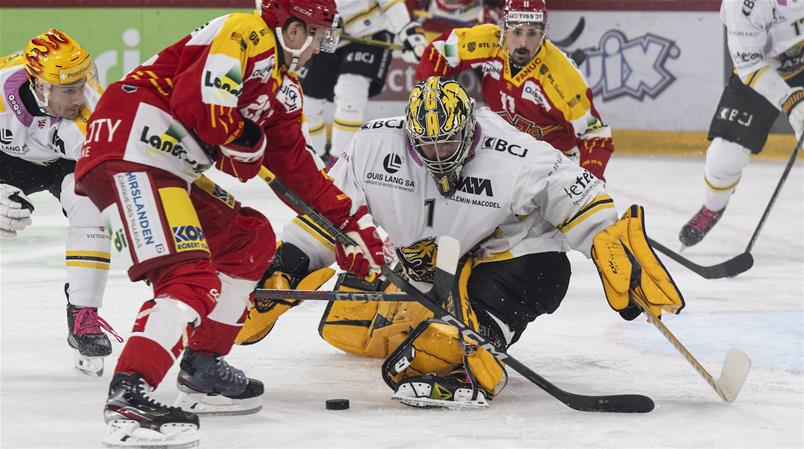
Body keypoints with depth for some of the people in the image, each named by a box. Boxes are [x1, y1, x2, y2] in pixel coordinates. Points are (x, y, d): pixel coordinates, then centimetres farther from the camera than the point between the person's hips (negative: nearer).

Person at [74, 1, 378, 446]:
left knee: (251, 239, 22)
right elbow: (198, 100, -22)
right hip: (131, 147, -11)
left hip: (173, 171, 11)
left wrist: (348, 220, 28)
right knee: (192, 278, -23)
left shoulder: (284, 88, 23)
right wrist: (247, 142, -5)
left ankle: (203, 366, 25)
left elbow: (295, 163, 29)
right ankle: (128, 395, -34)